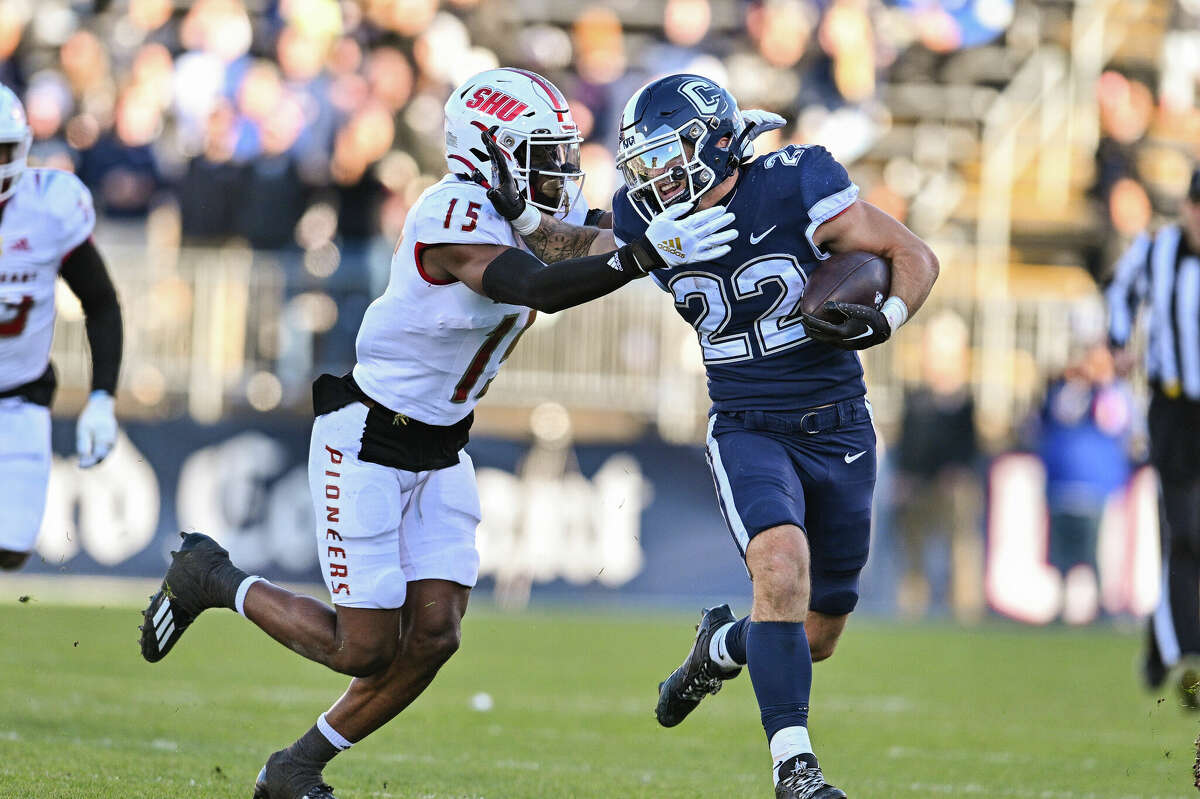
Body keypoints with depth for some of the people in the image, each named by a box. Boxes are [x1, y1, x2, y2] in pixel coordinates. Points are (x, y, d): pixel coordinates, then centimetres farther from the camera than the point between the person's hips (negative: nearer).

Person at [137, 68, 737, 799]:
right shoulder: (455, 217, -26)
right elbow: (534, 289, -40)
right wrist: (647, 255, -47)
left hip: (439, 455, 8)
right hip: (365, 444, -8)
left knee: (433, 635, -2)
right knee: (367, 647, -5)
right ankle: (211, 580, 19)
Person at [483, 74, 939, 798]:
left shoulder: (794, 188, -15)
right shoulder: (653, 224, -4)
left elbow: (915, 257, -7)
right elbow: (584, 257, 17)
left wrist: (883, 321, -25)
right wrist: (522, 216, -1)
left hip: (840, 432, 0)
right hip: (748, 433, 0)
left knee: (816, 638, 10)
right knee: (783, 570, -30)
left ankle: (722, 644, 43)